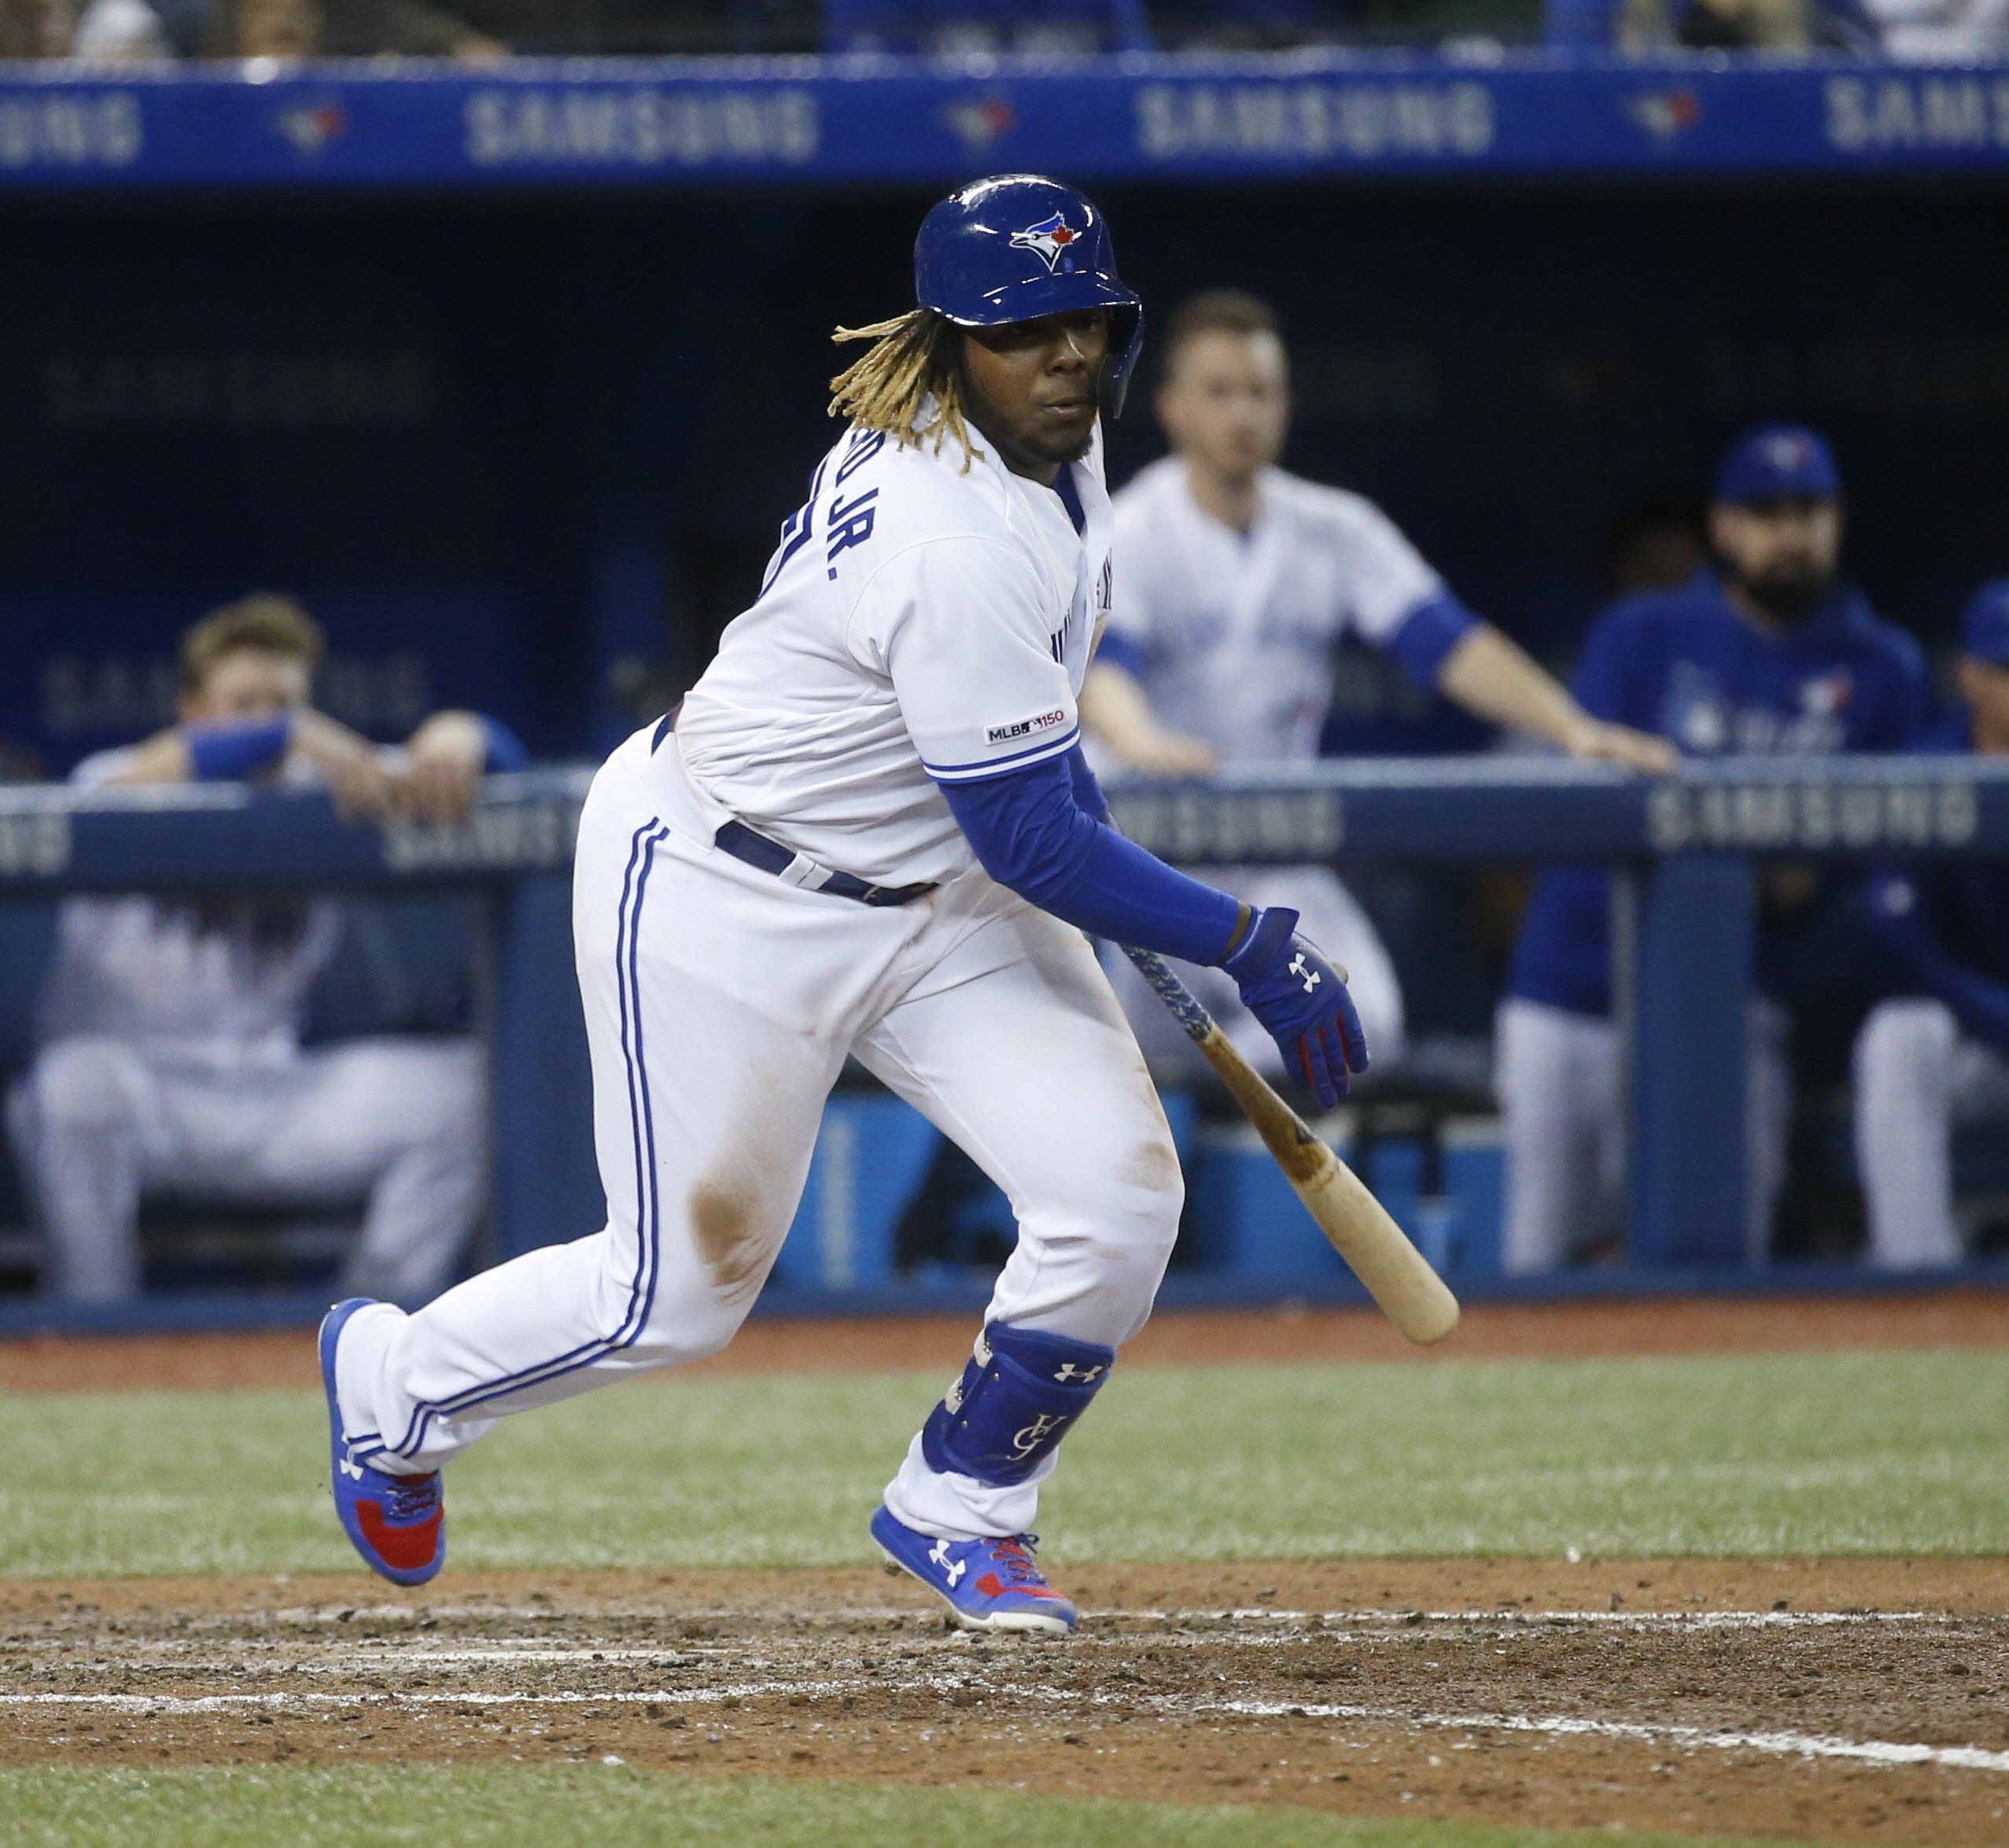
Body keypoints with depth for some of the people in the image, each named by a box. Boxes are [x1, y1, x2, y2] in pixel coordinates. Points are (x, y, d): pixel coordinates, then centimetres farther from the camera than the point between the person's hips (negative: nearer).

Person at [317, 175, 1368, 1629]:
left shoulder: (1053, 438, -3)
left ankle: (958, 1509, 13)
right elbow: (1031, 844, -28)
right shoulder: (957, 550, -32)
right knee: (683, 1293, 2)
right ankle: (397, 1375, 32)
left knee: (1119, 1193, -9)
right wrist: (1255, 949, -23)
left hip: (939, 900, 9)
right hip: (726, 897, -8)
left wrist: (1061, 775, 21)